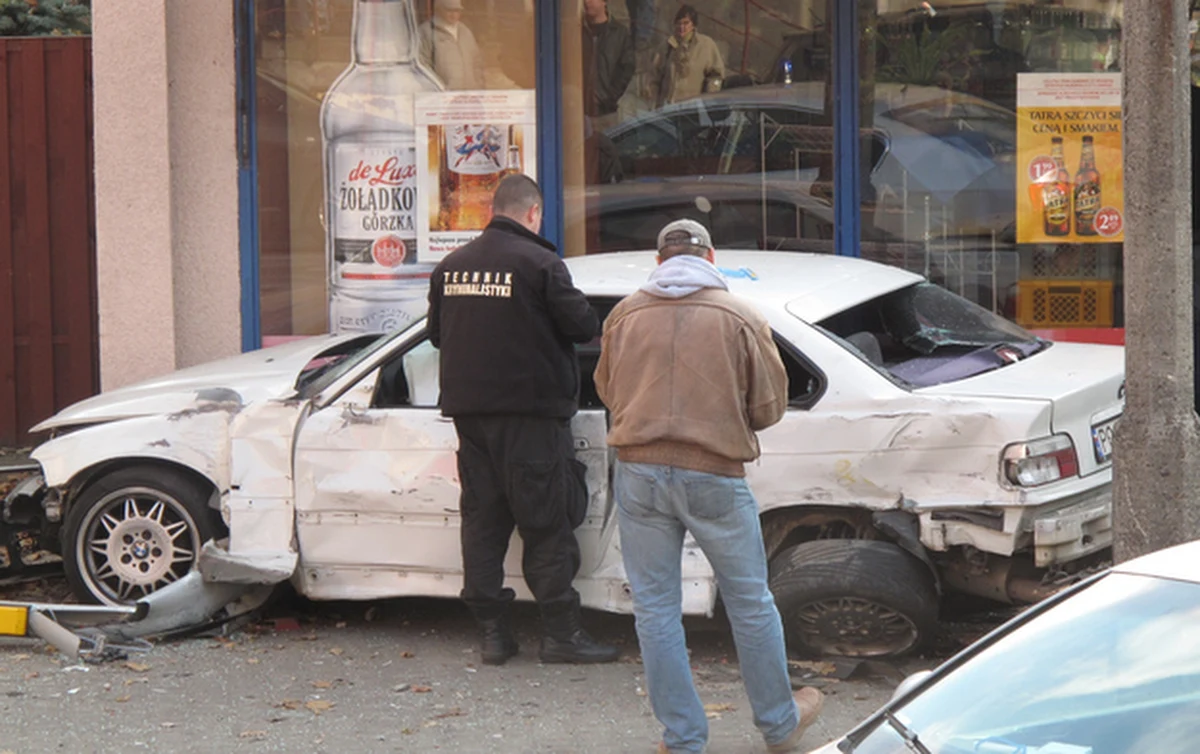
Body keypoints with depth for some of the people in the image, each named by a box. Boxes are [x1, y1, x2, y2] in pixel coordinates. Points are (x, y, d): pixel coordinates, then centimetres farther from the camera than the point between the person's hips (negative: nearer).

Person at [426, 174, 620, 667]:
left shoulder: (451, 266, 7)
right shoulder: (539, 263, -12)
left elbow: (437, 334, 15)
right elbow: (583, 326, -12)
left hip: (468, 408, 6)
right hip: (530, 407, -6)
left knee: (482, 516, 10)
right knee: (546, 523, -1)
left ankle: (492, 630, 9)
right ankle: (560, 630, 0)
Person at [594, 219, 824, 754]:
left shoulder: (625, 315, 3)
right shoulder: (741, 319, -2)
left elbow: (606, 392, 17)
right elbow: (769, 408, 3)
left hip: (640, 473, 1)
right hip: (715, 477, -1)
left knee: (655, 609, 9)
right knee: (750, 604, 13)